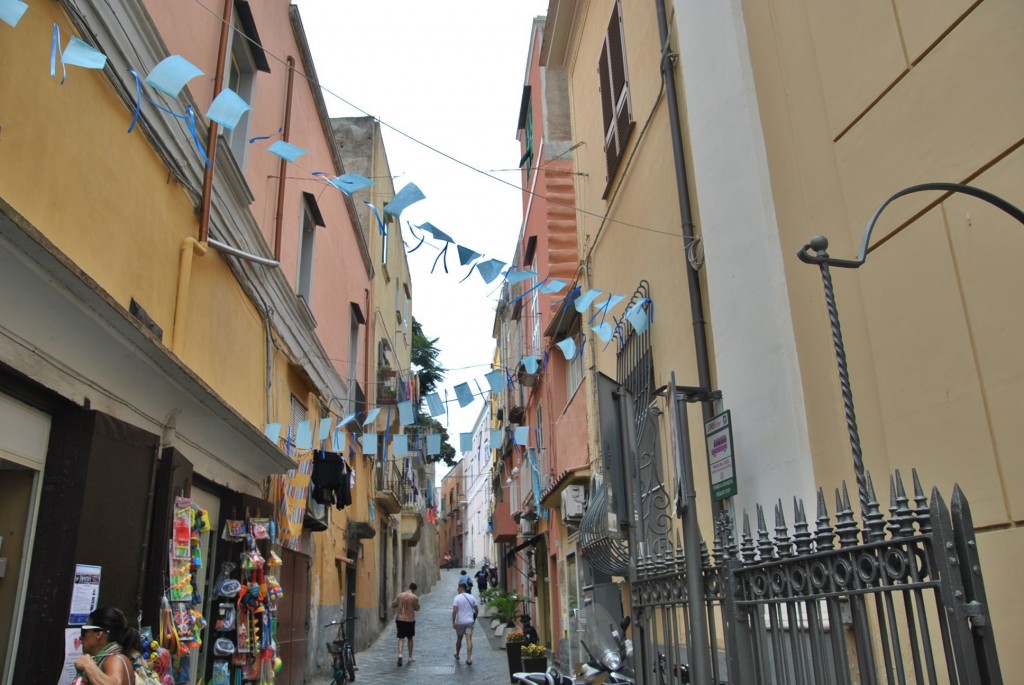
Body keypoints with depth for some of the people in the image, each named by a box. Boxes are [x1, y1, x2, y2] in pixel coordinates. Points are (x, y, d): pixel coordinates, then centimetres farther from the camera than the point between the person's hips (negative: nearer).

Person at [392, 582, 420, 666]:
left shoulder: (400, 595, 0)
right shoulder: (414, 597, -9)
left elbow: (393, 605, 8)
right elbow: (417, 608, 1)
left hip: (400, 619, 1)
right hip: (410, 620, -1)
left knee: (401, 638, 3)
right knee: (410, 638, 14)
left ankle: (400, 654, -19)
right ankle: (410, 657, 22)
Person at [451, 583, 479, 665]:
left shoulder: (457, 598, -8)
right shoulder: (472, 597, 3)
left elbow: (454, 611, -16)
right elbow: (476, 609, 5)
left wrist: (453, 622, -10)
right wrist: (474, 618, 20)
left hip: (459, 622, -1)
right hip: (469, 621, 1)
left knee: (459, 639, 18)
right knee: (469, 640, -4)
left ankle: (457, 655, 35)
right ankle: (469, 659, -13)